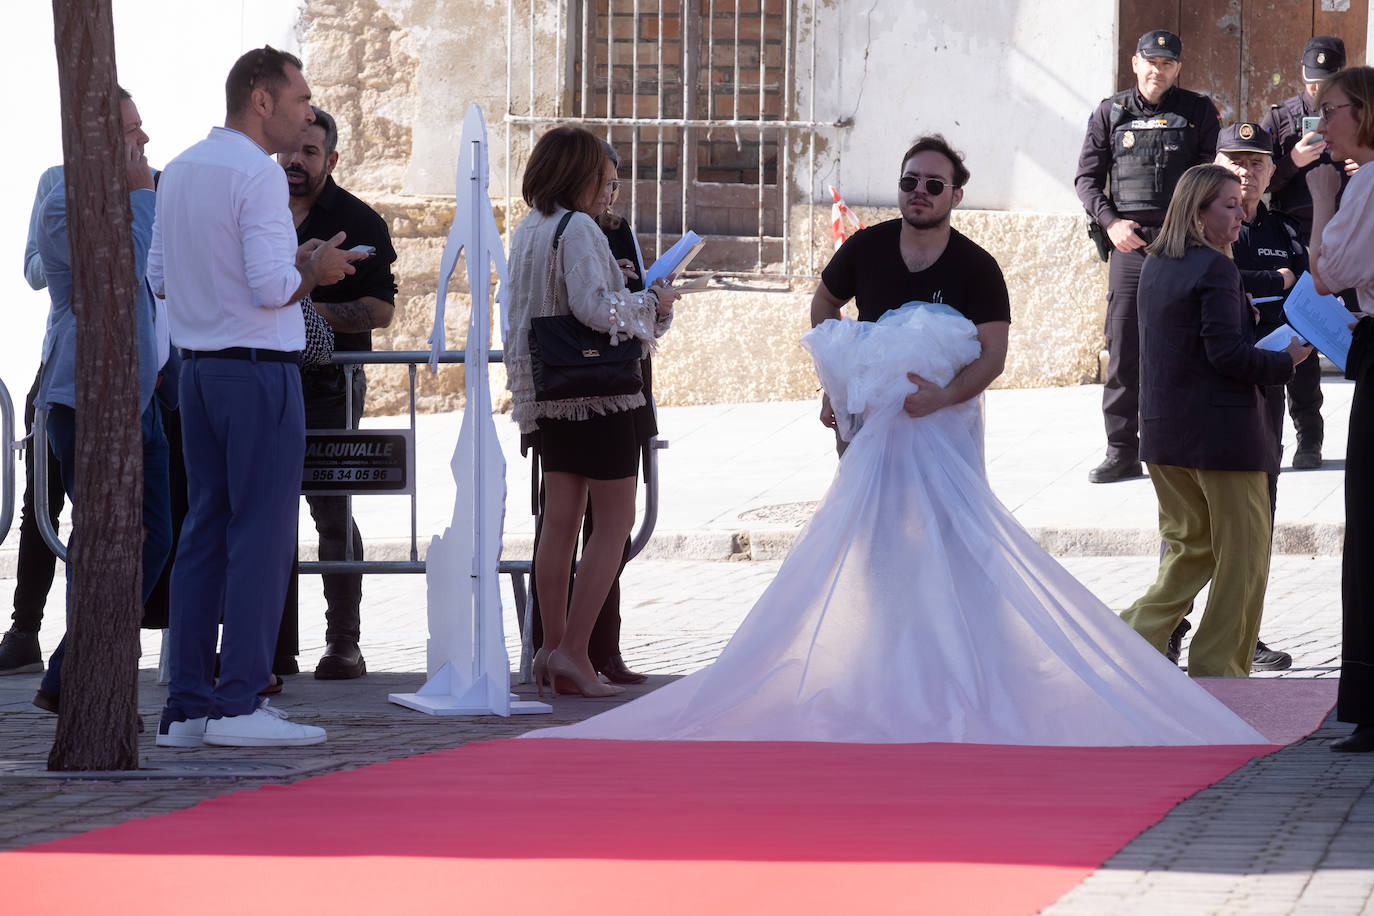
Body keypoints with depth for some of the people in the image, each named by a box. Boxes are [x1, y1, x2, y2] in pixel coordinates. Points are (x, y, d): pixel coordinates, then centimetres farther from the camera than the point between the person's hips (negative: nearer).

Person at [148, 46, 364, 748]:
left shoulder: (179, 171, 12)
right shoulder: (258, 175, -14)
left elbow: (159, 277, 18)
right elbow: (271, 286, -21)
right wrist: (314, 269, -1)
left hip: (197, 368, 8)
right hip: (259, 368, -8)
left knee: (204, 531, 10)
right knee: (262, 532, -5)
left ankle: (186, 704, 10)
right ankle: (239, 703, -7)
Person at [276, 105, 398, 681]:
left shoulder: (357, 222, -1)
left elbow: (380, 309, -7)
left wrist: (314, 311, -19)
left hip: (329, 388, -5)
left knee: (332, 513, -6)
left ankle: (344, 643, -1)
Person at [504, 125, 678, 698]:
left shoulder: (527, 231, 9)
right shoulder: (578, 228, -15)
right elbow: (595, 307, -23)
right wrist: (652, 303, -6)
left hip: (550, 394, 8)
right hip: (600, 392, -8)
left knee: (560, 520, 10)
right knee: (615, 520, -2)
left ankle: (552, 647, 10)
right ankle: (573, 650, -9)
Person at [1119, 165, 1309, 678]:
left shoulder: (1154, 265, 11)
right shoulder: (1216, 269, -16)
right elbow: (1227, 352, -21)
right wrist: (1286, 360, -8)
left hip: (1164, 432, 8)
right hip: (1222, 432, -8)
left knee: (1189, 548, 19)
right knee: (1242, 553, 4)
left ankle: (1134, 637, 8)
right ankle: (1218, 667, 6)